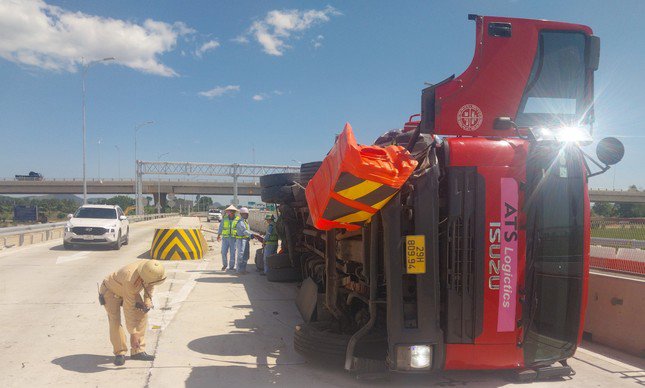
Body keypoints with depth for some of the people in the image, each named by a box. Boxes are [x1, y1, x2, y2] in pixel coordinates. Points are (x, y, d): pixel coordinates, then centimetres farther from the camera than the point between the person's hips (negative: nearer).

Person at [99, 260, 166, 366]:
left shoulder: (150, 268, -26)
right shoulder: (130, 280, -43)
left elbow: (150, 284, 1)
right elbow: (128, 308, -37)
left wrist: (148, 300, -12)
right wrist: (133, 334, -32)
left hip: (128, 290, 6)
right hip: (111, 290, -6)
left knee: (141, 314, -7)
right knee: (115, 320, -22)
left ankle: (137, 351, -1)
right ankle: (119, 353, -5)